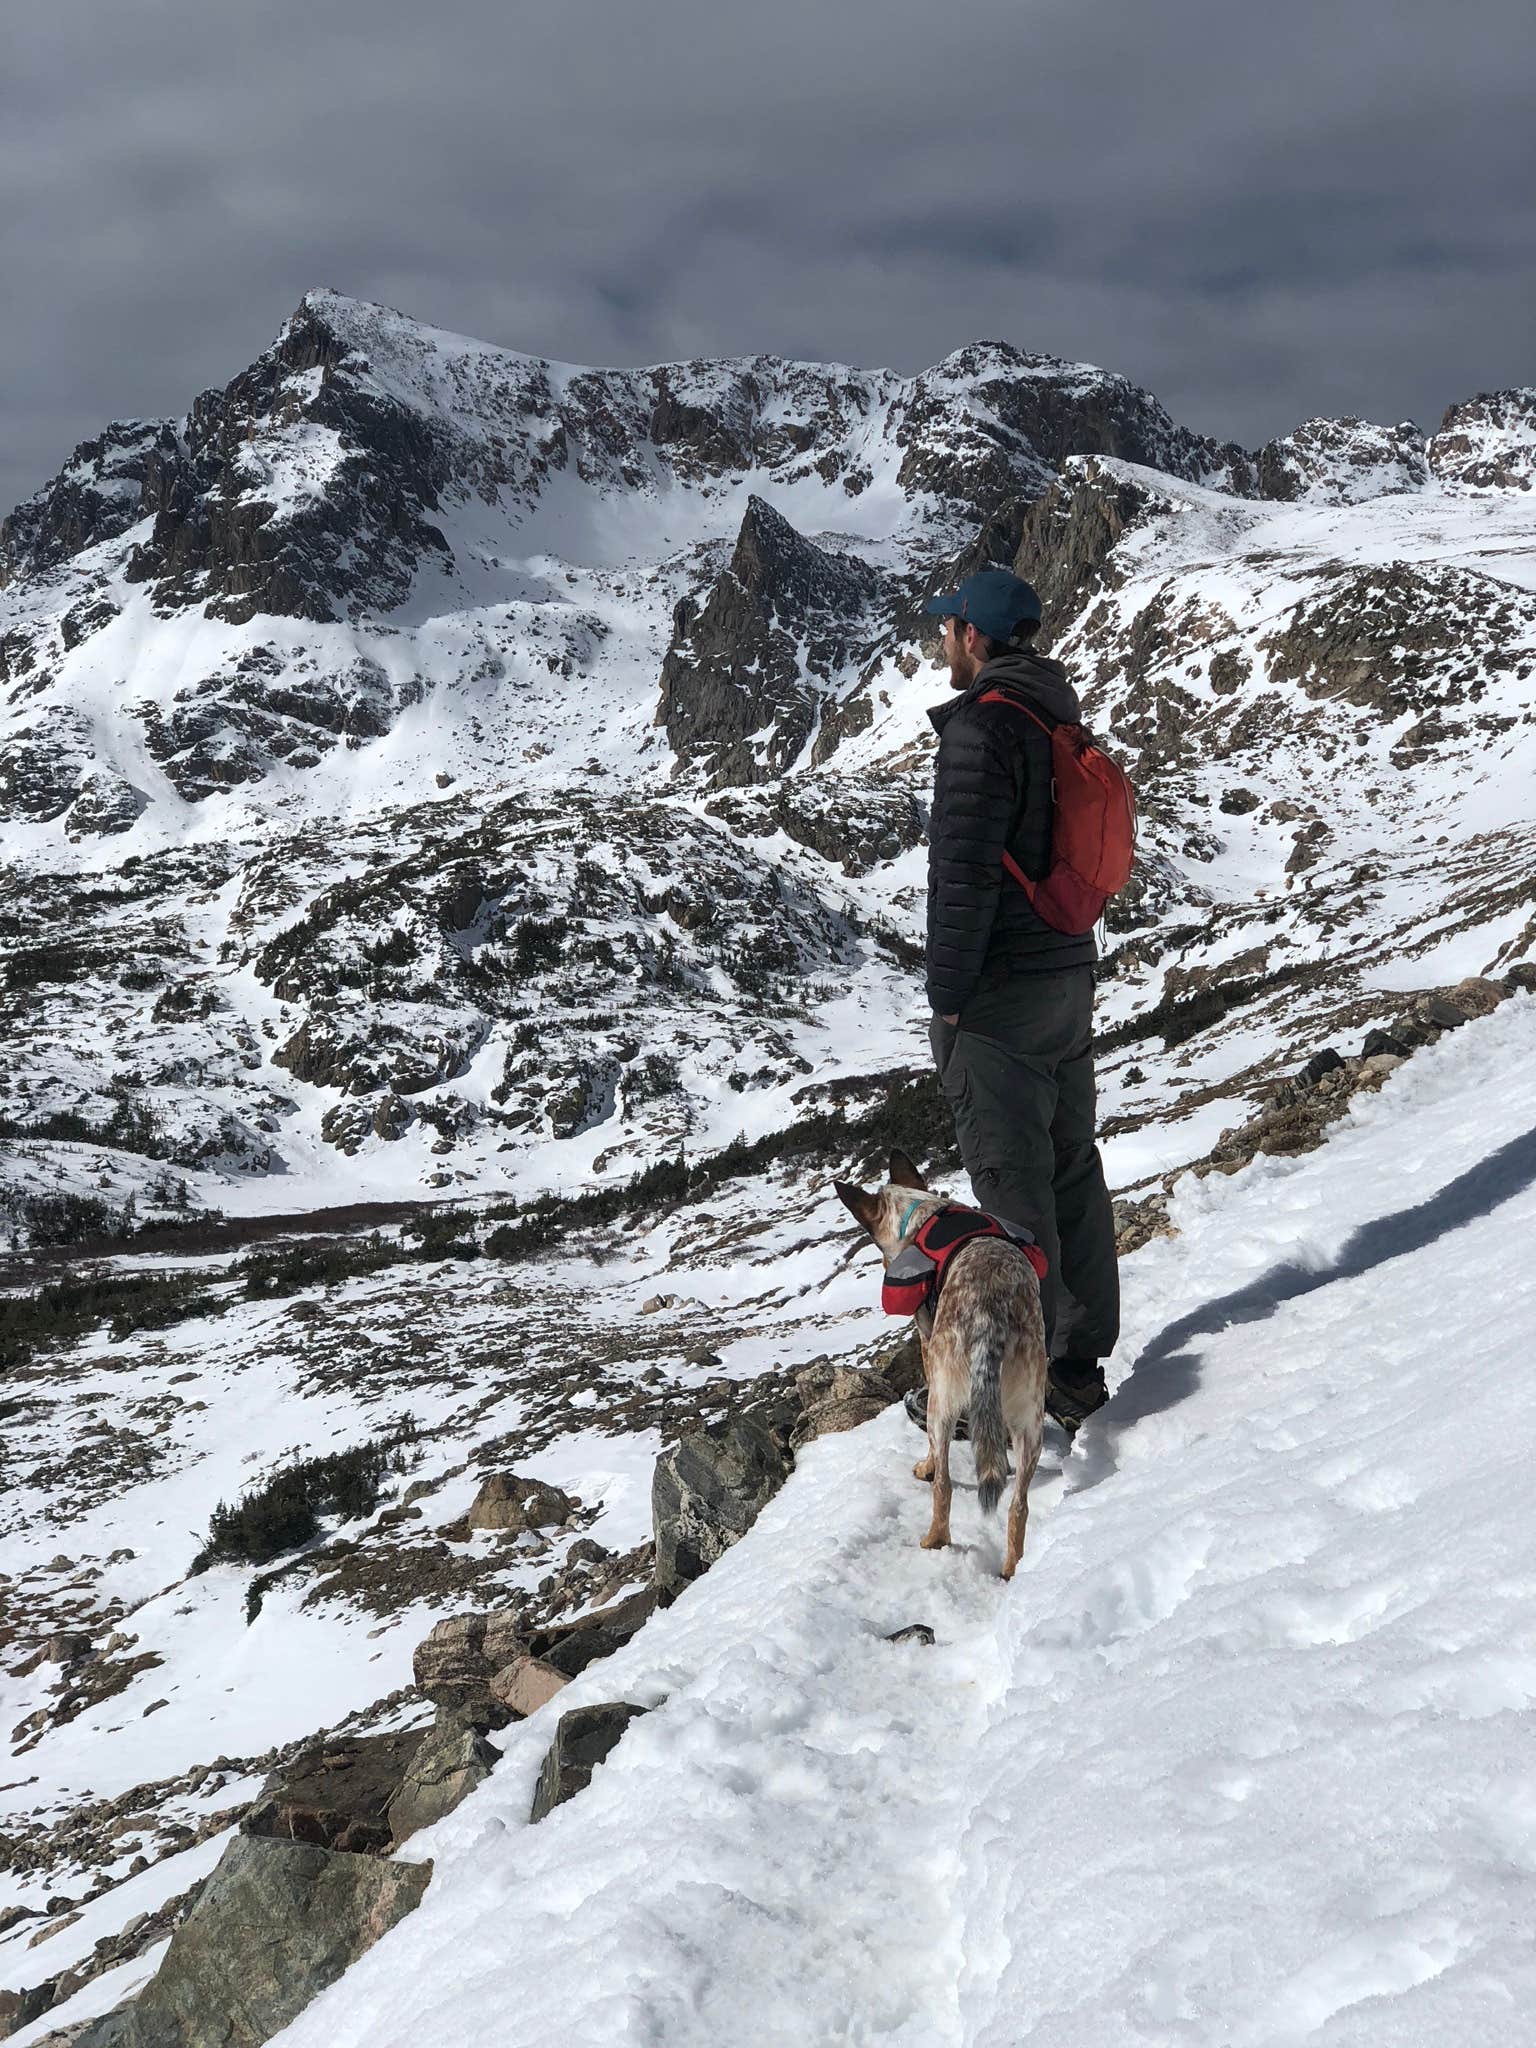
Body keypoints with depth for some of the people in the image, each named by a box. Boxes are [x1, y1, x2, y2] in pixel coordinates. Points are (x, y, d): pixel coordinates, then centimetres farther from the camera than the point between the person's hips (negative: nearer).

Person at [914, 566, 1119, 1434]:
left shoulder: (981, 728, -16)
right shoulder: (1065, 724, 13)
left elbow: (963, 872, -20)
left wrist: (948, 996, -15)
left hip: (1000, 993, -9)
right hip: (1071, 975, 9)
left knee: (1012, 1186, -3)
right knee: (1072, 1172, 13)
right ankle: (1080, 1363, 22)